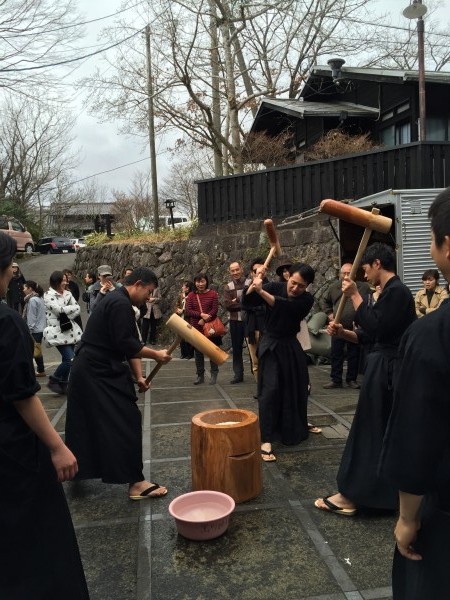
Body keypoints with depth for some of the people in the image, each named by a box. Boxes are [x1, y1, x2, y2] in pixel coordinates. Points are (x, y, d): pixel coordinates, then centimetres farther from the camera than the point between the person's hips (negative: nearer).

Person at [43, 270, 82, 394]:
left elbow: (77, 308, 2)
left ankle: (63, 384, 23)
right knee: (70, 359, -13)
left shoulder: (67, 293, 11)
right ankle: (53, 381, 8)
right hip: (58, 332, -6)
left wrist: (66, 315, -13)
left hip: (70, 331, 6)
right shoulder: (48, 295, -7)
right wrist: (72, 308, -5)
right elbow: (60, 310, -19)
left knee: (67, 360, 10)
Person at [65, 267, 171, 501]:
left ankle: (75, 467, 40)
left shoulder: (119, 302, 15)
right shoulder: (120, 304, -18)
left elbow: (130, 343, 12)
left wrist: (138, 376, 7)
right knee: (126, 422, -7)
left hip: (90, 371, 11)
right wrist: (156, 354, -13)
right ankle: (136, 483, -3)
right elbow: (125, 344, -23)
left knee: (87, 423, 22)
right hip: (99, 374, -11)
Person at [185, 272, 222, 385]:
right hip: (196, 328, 2)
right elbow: (188, 311, -5)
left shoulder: (213, 294, -2)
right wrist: (201, 315, -19)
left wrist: (204, 320, -17)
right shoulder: (191, 295, 3)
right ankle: (200, 376, 20)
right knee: (198, 352, 9)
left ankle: (214, 374, 16)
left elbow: (215, 310, -8)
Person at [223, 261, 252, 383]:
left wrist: (236, 301, -16)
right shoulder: (228, 287, 6)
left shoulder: (250, 283, -1)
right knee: (236, 348, 9)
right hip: (235, 321, 3)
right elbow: (227, 305, -7)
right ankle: (238, 374, 18)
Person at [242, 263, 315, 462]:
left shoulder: (307, 300, -12)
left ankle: (296, 426, 42)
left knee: (296, 388, 16)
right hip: (271, 345, -3)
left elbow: (285, 305, -33)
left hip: (291, 346, 4)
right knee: (270, 390, -14)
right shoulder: (275, 287, -14)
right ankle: (266, 440, -14)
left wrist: (261, 291, -43)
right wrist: (252, 287, -39)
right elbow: (246, 303, -19)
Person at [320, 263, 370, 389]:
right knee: (336, 355, 6)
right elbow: (324, 300, 21)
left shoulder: (363, 287, -4)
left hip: (355, 328, -2)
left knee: (354, 355, 7)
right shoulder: (334, 287, 5)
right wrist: (329, 313, 11)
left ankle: (352, 379, 20)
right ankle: (335, 380, 15)